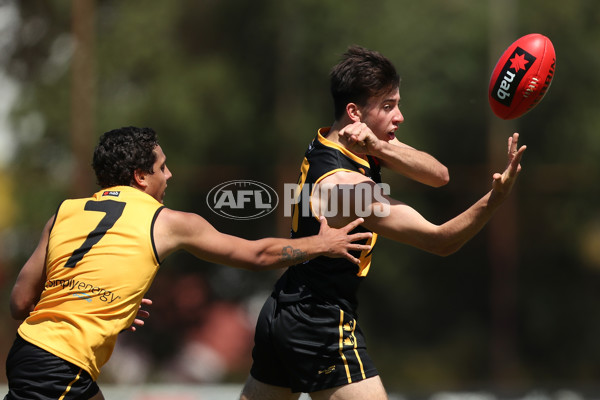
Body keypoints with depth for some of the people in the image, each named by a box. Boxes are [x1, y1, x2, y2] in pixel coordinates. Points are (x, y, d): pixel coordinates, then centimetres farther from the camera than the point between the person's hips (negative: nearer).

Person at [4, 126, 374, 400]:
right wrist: (324, 244, 25)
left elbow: (21, 303, 10)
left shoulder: (65, 213, 11)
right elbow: (258, 255, 11)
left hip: (27, 348, 7)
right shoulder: (166, 223, 0)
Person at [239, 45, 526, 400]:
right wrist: (495, 198, -41)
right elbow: (440, 241, -26)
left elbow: (438, 175, -6)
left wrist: (380, 146, -25)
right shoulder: (347, 183, -25)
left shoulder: (328, 141, 2)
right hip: (322, 327, -10)